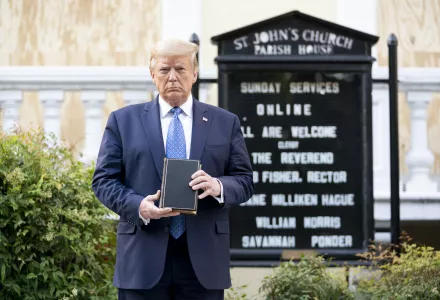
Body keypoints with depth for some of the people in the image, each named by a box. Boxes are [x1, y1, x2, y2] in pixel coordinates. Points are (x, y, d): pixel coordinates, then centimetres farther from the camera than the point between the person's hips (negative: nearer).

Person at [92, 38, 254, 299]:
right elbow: (104, 180, 6)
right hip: (143, 260, -1)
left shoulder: (225, 123, 12)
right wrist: (138, 206, -14)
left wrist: (219, 186, -15)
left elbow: (245, 181, 9)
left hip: (203, 262, 1)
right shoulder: (124, 121, 10)